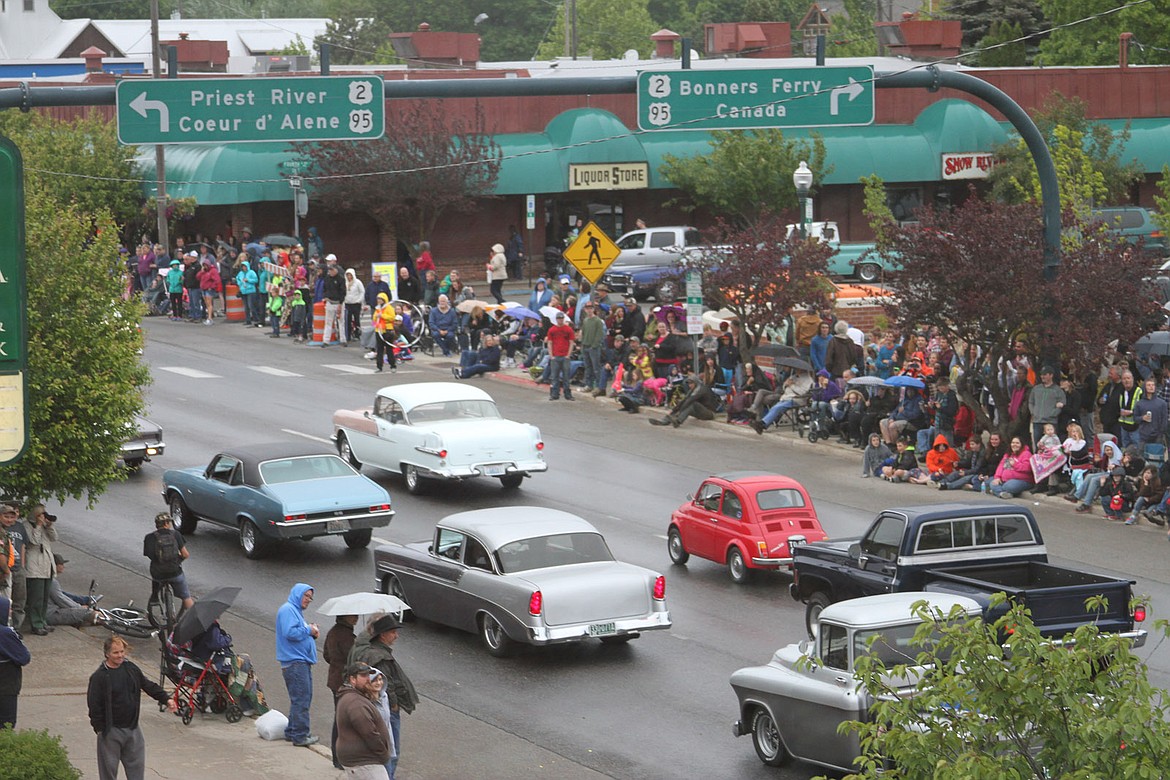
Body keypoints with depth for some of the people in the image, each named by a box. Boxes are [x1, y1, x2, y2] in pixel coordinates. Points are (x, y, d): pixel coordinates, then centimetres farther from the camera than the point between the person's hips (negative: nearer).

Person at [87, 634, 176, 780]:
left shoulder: (131, 668, 3)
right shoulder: (99, 677, -14)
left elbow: (149, 686, 12)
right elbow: (94, 705, -12)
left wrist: (166, 699, 3)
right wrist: (99, 728, -13)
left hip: (132, 728, 5)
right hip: (111, 731, -5)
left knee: (137, 765, 9)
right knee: (109, 768, 4)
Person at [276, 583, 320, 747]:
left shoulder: (297, 611, 24)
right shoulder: (287, 610, -9)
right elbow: (290, 632, -23)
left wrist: (312, 632, 9)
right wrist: (308, 631, -11)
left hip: (302, 661, 11)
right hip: (294, 661, -11)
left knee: (304, 698, 14)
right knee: (300, 699, -11)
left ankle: (292, 732, 22)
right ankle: (300, 735, -10)